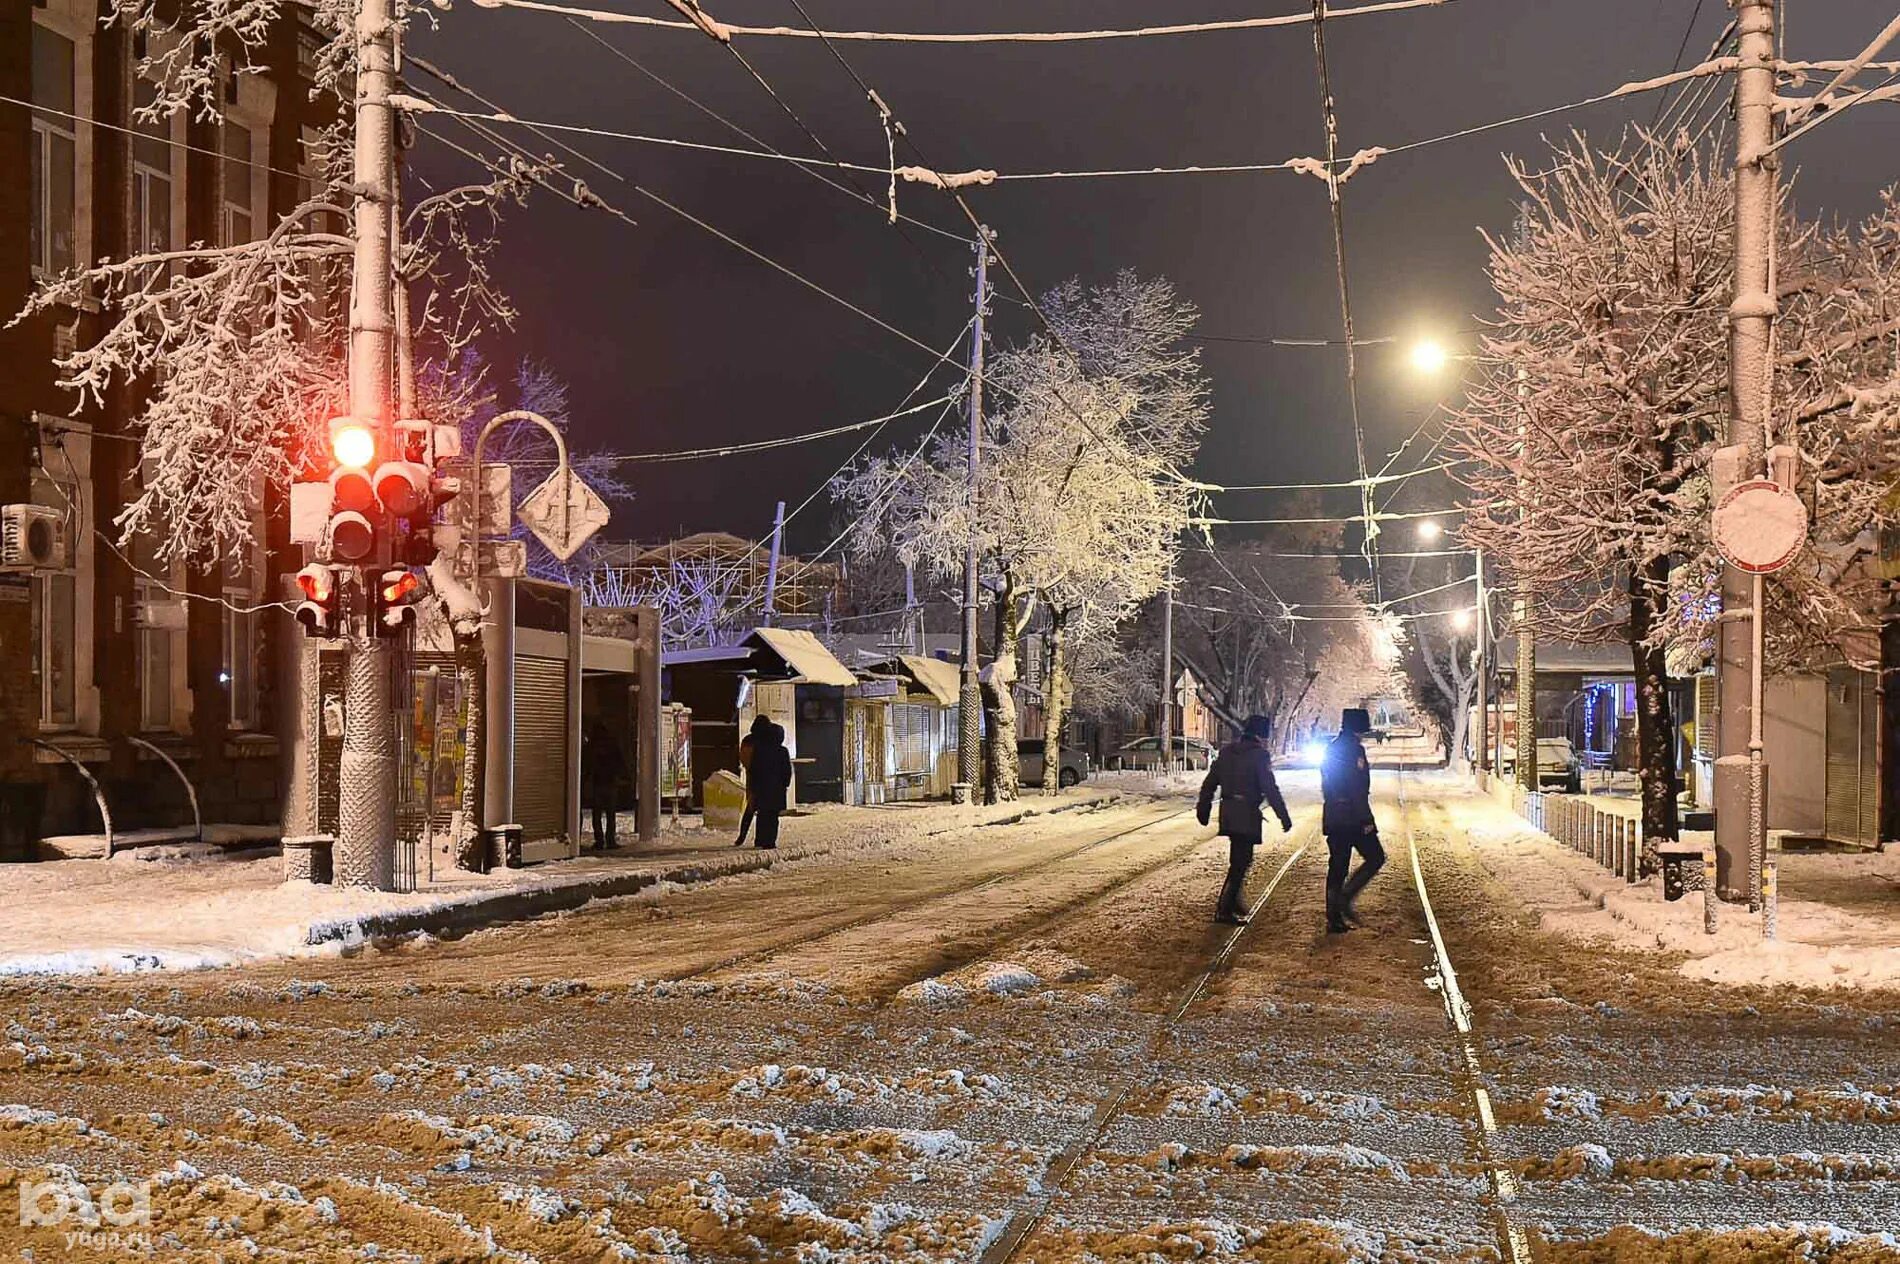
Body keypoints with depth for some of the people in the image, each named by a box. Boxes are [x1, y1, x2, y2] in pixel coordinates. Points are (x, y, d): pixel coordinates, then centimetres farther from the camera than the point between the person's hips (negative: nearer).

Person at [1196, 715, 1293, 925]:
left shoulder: (1226, 752, 11)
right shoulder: (1259, 755, -10)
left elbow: (1210, 782, 15)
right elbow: (1270, 789, -14)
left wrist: (1203, 808, 24)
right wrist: (1284, 817, -10)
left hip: (1228, 813, 7)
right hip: (1247, 815, -7)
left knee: (1240, 859, 21)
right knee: (1240, 862, -2)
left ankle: (1231, 902, 27)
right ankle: (1225, 910, -4)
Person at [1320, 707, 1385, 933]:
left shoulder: (1331, 749, 15)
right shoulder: (1354, 750, -12)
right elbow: (1357, 790, -18)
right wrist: (1365, 820, -17)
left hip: (1332, 818, 9)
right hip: (1352, 817, -9)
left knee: (1337, 866, 9)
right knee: (1375, 858, 1)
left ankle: (1334, 918, 9)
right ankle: (1345, 897, -10)